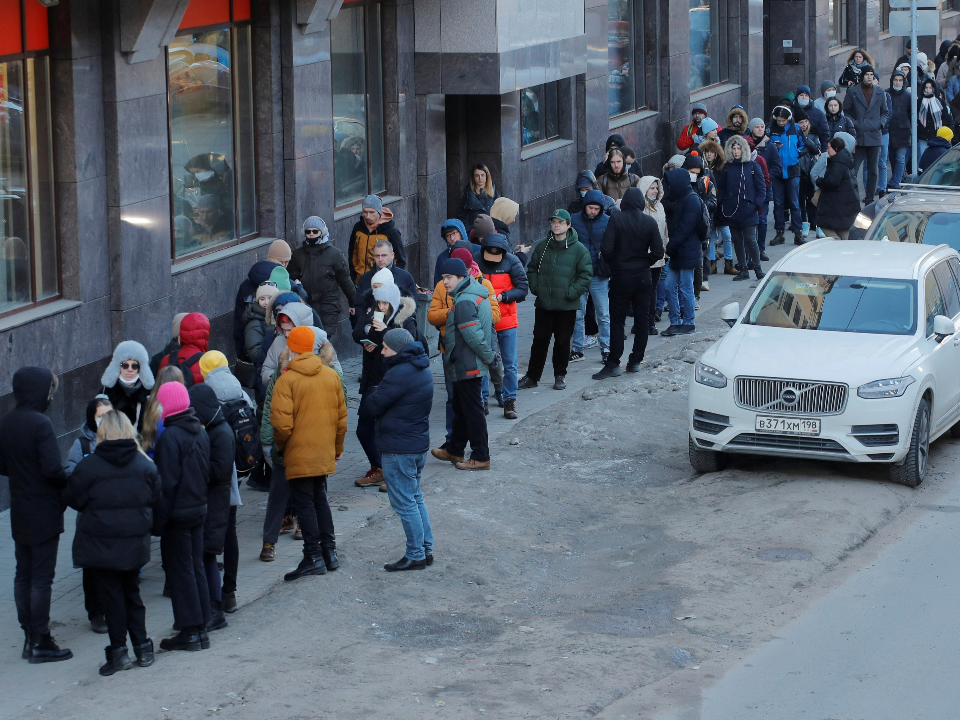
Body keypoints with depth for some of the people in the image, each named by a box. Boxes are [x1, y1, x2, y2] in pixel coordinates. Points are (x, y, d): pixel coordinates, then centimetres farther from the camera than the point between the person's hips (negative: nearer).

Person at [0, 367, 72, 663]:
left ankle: (29, 638, 20)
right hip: (44, 514, -7)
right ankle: (40, 643, 4)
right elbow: (52, 469, -25)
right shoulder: (40, 424, -20)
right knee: (42, 577, -1)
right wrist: (69, 483, -8)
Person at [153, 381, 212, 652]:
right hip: (199, 509, 8)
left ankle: (190, 631, 1)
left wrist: (159, 518, -13)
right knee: (196, 568, 13)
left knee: (179, 571, -1)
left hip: (177, 515, -8)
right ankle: (200, 628, 17)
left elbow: (167, 482, -18)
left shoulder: (170, 436, -18)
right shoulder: (201, 433, 6)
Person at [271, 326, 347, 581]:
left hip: (299, 454, -6)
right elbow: (341, 415, 9)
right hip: (324, 452, 6)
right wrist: (337, 447, 20)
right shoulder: (331, 376, 3)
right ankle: (329, 551, 19)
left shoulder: (287, 380, -14)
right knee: (320, 499, 18)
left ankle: (314, 556, -2)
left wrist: (281, 446, 1)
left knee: (304, 503, 0)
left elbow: (282, 423, -18)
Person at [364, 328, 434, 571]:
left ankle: (415, 556, 2)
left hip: (399, 448, -10)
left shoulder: (399, 374, -22)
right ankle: (426, 549, 22)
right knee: (415, 498, 19)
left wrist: (374, 394, 2)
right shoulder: (422, 369, 9)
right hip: (419, 443, 10)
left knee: (404, 503, -2)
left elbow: (374, 405, -16)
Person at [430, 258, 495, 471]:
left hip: (466, 366, -10)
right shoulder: (478, 295, 11)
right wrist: (490, 355, 15)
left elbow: (473, 335, -25)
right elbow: (490, 328, 16)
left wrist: (487, 356, -13)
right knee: (461, 409, 20)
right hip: (473, 365, 10)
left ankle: (480, 457, 3)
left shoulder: (463, 302, -22)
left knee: (472, 411, -3)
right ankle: (454, 450, 32)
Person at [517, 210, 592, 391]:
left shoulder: (579, 249, -5)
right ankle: (532, 376, 14)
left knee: (563, 341, 6)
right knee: (539, 340, 7)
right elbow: (531, 269, 15)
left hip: (567, 306, -3)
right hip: (543, 305, 3)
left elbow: (586, 275, -5)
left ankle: (560, 376, 20)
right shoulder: (542, 246, 5)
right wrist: (535, 288, 1)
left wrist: (571, 293, -12)